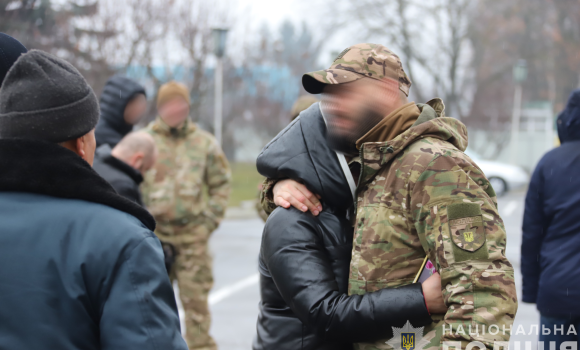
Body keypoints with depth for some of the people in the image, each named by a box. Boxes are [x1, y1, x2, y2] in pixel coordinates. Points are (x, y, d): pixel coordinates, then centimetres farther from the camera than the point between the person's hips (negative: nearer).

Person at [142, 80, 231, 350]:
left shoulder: (205, 143, 7)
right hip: (154, 234, 0)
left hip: (193, 234, 0)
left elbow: (221, 183, 12)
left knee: (196, 298, 0)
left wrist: (211, 219, 4)